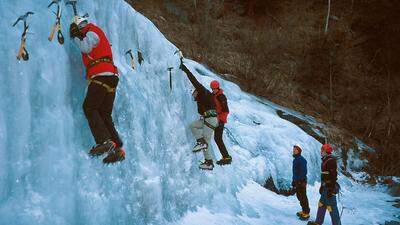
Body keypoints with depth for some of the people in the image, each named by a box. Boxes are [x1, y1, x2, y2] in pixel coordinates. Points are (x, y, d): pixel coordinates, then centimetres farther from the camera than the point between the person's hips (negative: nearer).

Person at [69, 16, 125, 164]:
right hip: (111, 76, 9)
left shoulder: (91, 32, 4)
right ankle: (117, 149, -7)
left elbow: (86, 48, -10)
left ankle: (105, 141, -27)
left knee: (89, 108, -12)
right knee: (104, 114, 4)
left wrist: (76, 37, 5)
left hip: (101, 75, -9)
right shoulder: (97, 35, 32)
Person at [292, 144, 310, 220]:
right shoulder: (295, 160, 15)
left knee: (303, 197, -7)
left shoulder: (302, 160, -14)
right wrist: (294, 181, 20)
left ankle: (306, 213, -3)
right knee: (299, 196, 14)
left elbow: (304, 171, -19)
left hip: (301, 181, -10)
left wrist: (301, 181, -23)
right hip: (296, 181, 10)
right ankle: (304, 210, 24)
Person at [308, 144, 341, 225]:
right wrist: (322, 186, 26)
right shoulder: (325, 161, 14)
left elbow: (333, 176, -22)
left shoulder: (331, 161, -16)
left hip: (330, 188, -10)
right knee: (321, 205, 17)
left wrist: (331, 190, -24)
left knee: (332, 208, -7)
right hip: (325, 188, 10)